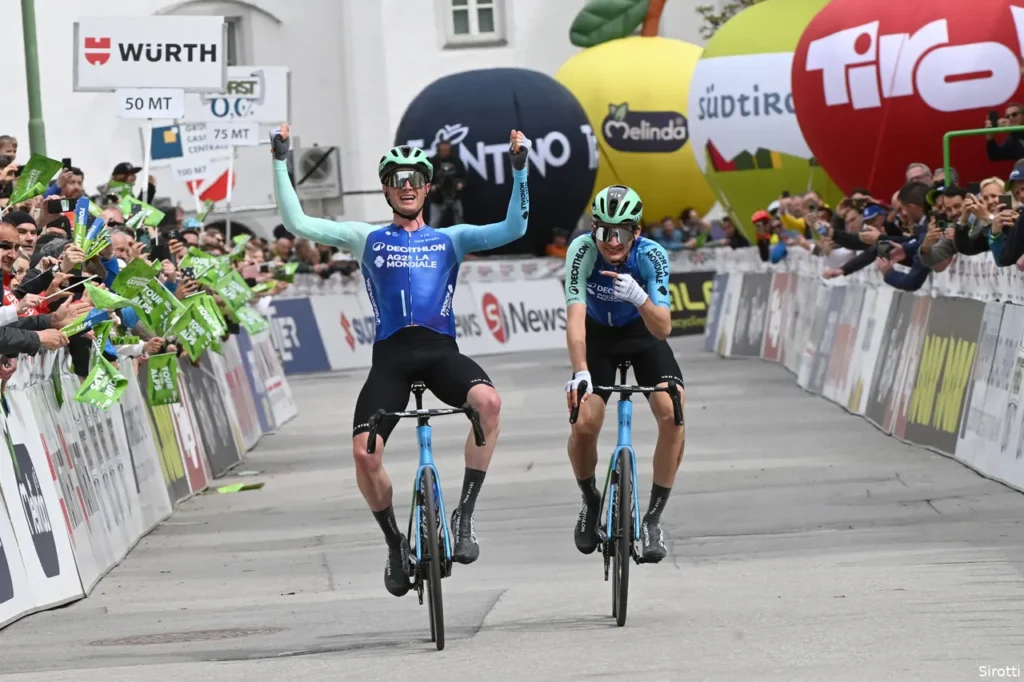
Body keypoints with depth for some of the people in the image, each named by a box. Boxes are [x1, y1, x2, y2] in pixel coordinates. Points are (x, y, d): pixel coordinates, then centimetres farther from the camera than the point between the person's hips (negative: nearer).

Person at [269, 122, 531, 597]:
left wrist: (518, 168, -2)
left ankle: (464, 514, -20)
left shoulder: (450, 239, 18)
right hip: (390, 354, 1)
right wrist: (280, 162, 6)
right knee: (364, 452, -18)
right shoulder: (367, 239, 17)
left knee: (488, 400, -33)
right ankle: (395, 542, 9)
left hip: (440, 350, 0)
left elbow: (514, 228, 6)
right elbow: (296, 224, 11)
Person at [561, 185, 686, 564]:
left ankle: (653, 517, -9)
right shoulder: (582, 250, -29)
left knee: (673, 414, -23)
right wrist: (580, 372, -49)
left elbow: (663, 329, -32)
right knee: (584, 424, -18)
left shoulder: (652, 256, -28)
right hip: (598, 336, 0)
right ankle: (591, 502, 14)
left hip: (644, 334, 0)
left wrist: (640, 298, -52)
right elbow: (575, 318, -35)